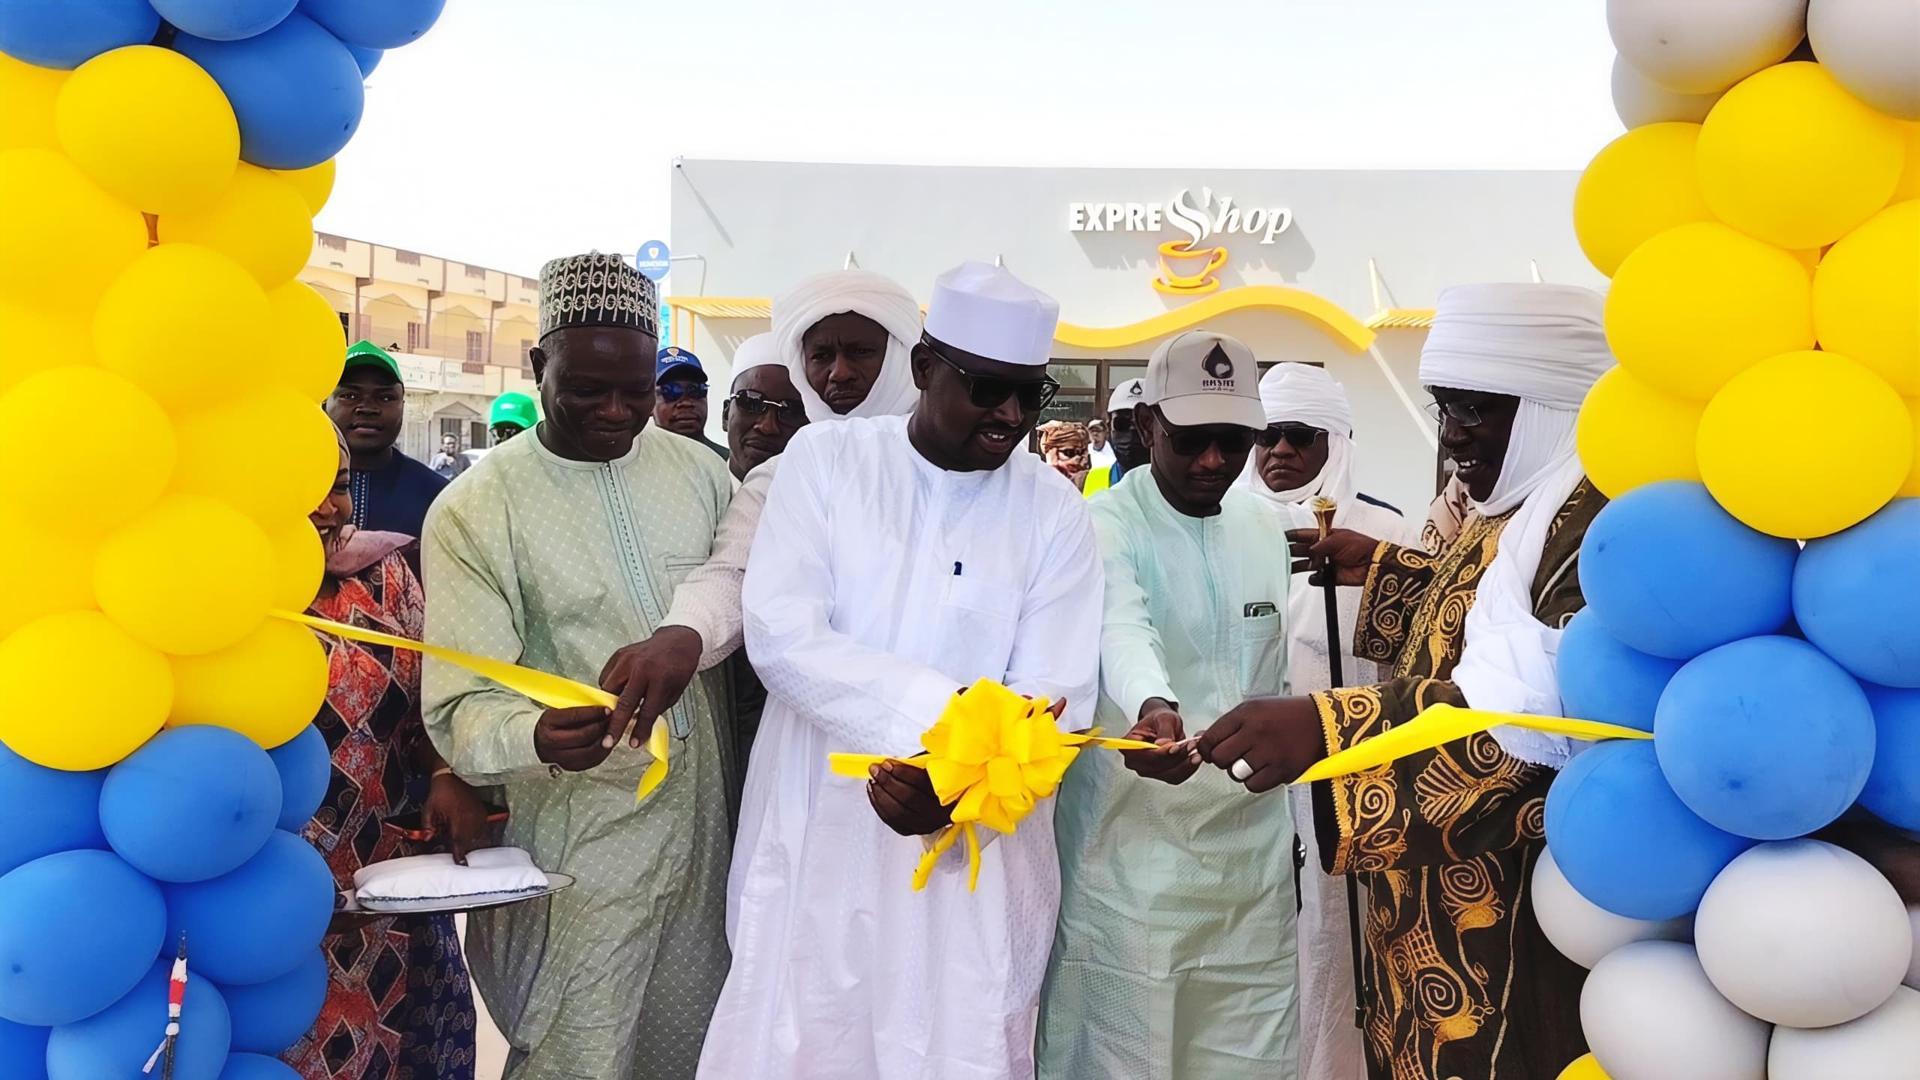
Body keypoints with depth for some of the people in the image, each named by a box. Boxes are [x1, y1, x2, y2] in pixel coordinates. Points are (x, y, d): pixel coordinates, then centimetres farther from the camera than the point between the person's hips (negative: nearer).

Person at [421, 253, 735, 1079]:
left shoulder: (698, 470, 3)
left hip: (710, 823, 4)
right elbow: (460, 706, -15)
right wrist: (534, 737, -34)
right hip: (585, 841, -4)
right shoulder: (474, 511, -10)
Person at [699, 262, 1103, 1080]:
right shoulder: (825, 459, -1)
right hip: (817, 840, 0)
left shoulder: (1054, 511, 0)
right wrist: (942, 710, -22)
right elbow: (779, 634, -12)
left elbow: (1053, 704, -6)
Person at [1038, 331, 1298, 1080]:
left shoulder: (1268, 529, 8)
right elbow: (1121, 630, -31)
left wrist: (1292, 815, 15)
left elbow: (1277, 682, 15)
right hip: (1132, 855, -5)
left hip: (1253, 850, 5)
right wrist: (1154, 707, -51)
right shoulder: (1105, 527, -10)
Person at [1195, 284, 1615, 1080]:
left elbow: (1537, 707, -33)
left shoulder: (1598, 517, -21)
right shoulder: (1514, 506, 12)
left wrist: (1328, 728, -39)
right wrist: (1379, 570, 17)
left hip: (1514, 911, -9)